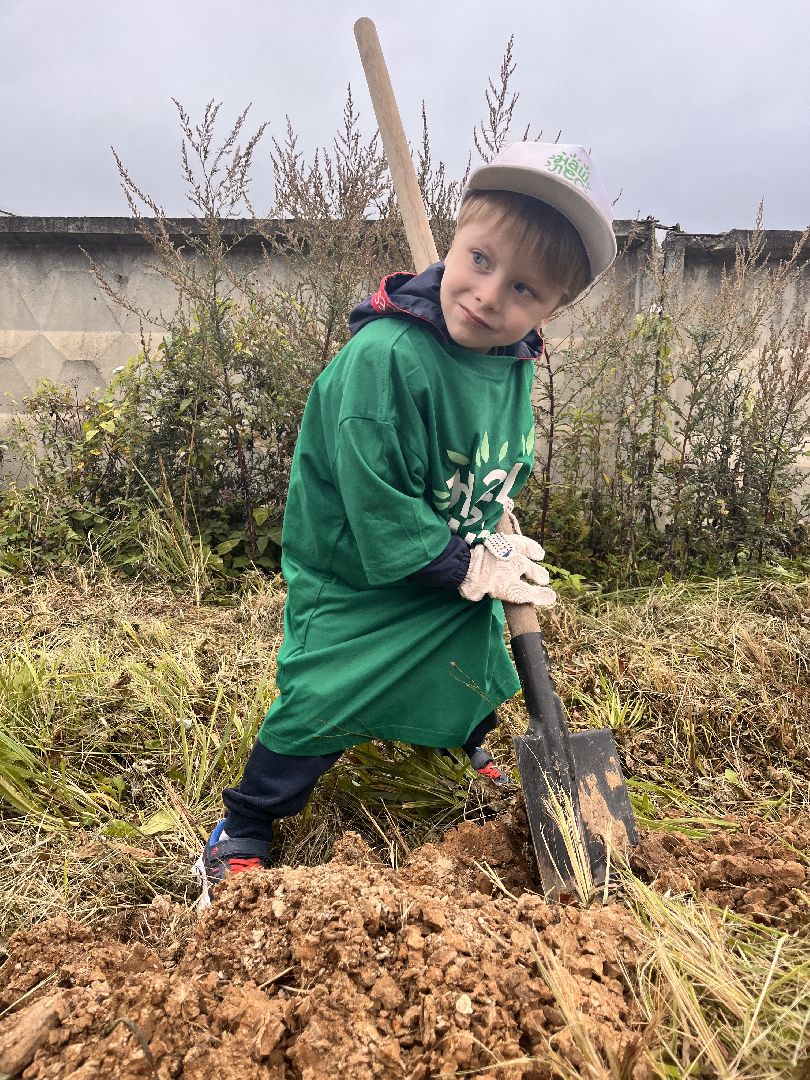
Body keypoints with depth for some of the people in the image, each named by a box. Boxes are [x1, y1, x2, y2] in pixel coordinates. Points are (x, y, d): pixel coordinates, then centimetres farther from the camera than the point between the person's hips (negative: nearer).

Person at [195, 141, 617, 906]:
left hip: (461, 573, 7)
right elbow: (381, 513, -31)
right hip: (359, 582, -7)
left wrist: (497, 533, -8)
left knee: (479, 666, 27)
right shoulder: (383, 360, -34)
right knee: (321, 708, -1)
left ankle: (474, 748, 62)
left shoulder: (512, 362, -10)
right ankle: (239, 837, 23)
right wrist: (475, 569, -21)